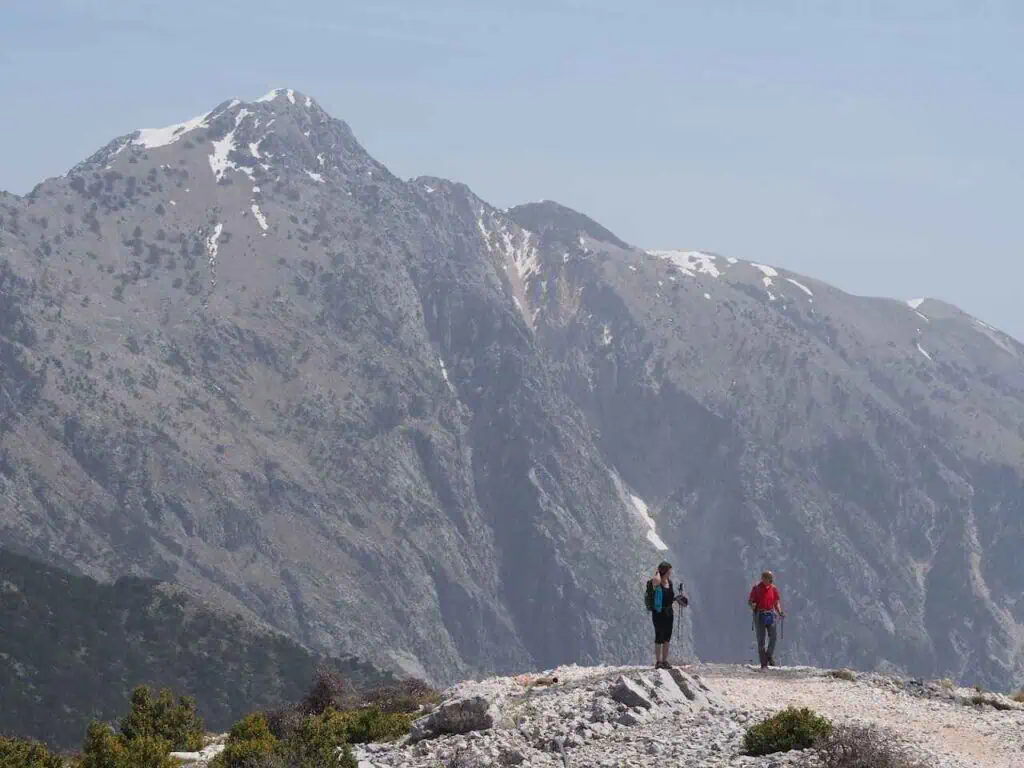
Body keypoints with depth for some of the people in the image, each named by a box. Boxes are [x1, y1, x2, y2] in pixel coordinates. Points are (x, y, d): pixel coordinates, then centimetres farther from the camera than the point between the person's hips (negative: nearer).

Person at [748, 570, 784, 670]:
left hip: (770, 615, 3)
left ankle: (770, 656, 15)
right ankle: (763, 664, 2)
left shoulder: (773, 588, 7)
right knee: (761, 640, -2)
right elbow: (749, 601, 1)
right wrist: (752, 605, -22)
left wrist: (780, 613, -2)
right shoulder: (757, 588, -2)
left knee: (773, 637, -10)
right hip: (759, 615, -3)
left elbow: (777, 602, 14)